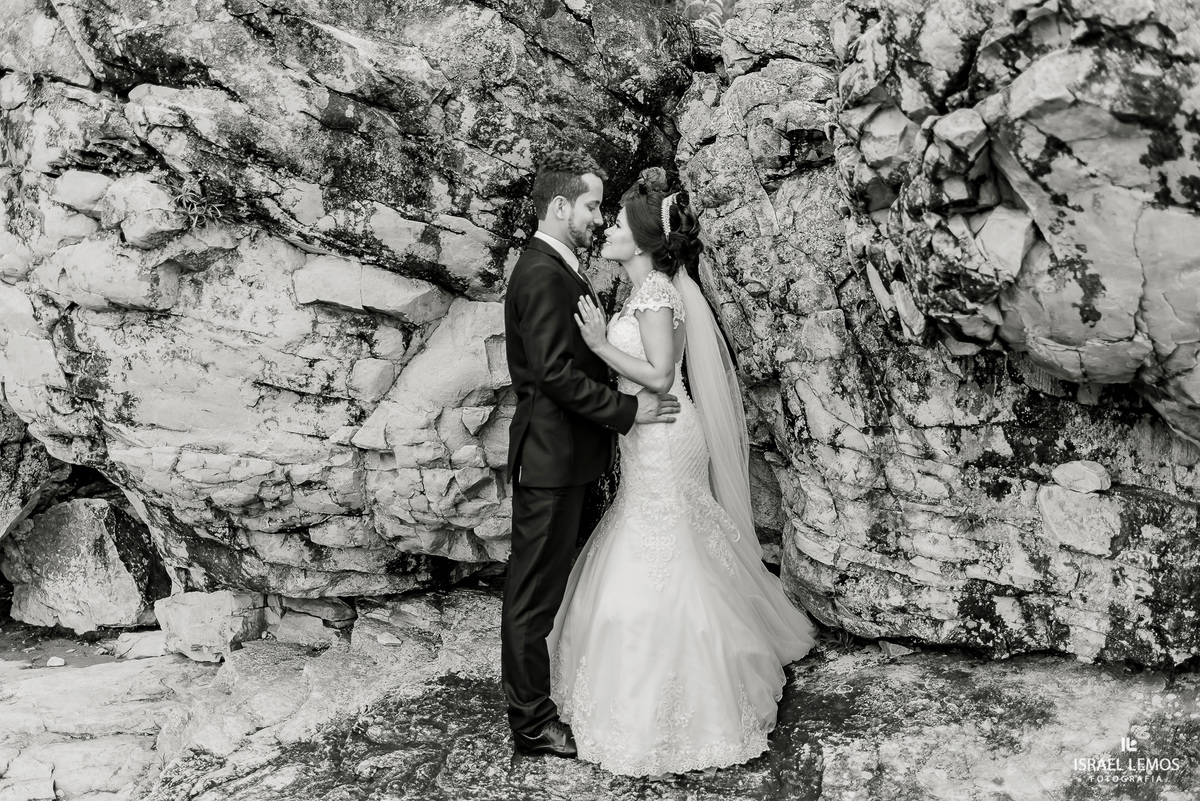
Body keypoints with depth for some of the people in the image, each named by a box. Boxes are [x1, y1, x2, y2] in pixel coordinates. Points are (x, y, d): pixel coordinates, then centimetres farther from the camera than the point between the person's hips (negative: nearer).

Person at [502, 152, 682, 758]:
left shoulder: (559, 269, 14)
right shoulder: (543, 275, -19)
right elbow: (556, 373, -24)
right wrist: (628, 409, -19)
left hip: (565, 453, 10)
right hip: (551, 456, -10)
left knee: (548, 584, 19)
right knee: (535, 590, 1)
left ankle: (537, 694, 33)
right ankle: (532, 721, 12)